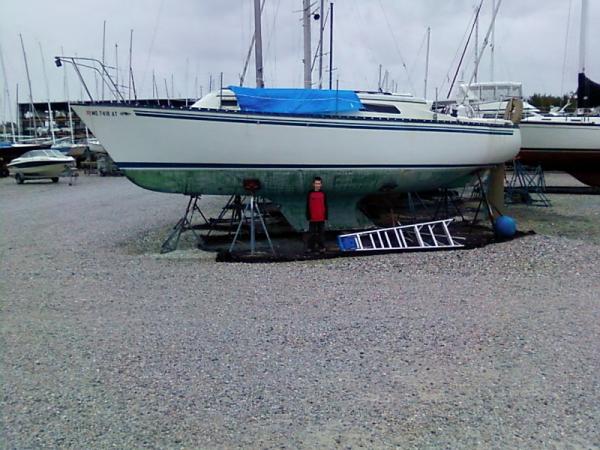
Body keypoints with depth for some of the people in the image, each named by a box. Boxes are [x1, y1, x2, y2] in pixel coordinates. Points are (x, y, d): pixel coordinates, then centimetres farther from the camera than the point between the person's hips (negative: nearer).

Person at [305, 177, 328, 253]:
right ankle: (310, 247, 14)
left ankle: (322, 247, 16)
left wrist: (325, 216, 2)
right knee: (312, 233, 6)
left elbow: (325, 206, 6)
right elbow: (307, 206, 2)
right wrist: (308, 216, -2)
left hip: (321, 218, 1)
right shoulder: (310, 193, -1)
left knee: (321, 233, 8)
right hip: (312, 218, -1)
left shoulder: (323, 194, 3)